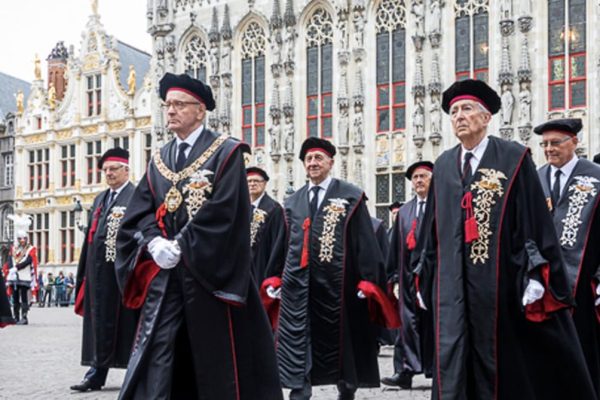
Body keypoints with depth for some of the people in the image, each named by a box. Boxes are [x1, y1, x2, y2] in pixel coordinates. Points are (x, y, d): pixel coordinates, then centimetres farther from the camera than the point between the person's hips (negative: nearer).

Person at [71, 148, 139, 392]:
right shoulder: (100, 199, 18)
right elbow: (90, 234, 18)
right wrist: (85, 271, 13)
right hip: (99, 271, 7)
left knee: (127, 322, 1)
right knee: (100, 322, 9)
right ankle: (96, 373, 14)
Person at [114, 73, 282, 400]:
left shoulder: (226, 152, -3)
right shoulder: (159, 159, 15)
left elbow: (222, 211, -13)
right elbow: (139, 211, 9)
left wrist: (180, 246, -15)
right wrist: (155, 242, -11)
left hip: (208, 271, -5)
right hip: (164, 272, 5)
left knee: (216, 355, 2)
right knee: (155, 356, 0)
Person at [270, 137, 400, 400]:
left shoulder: (351, 196, 0)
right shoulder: (292, 202, 13)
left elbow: (364, 240, -4)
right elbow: (284, 243, 15)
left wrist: (368, 280, -10)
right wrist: (275, 277, 9)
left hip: (335, 282, -3)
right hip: (297, 281, 3)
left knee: (339, 338, 11)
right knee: (295, 341, -3)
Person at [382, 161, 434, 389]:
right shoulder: (404, 211, 15)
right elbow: (396, 245, 15)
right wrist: (394, 275, 11)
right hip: (409, 274, 4)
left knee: (434, 321, 5)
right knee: (409, 322, 2)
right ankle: (405, 371, 1)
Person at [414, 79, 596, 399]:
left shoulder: (514, 159, -2)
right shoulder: (443, 166, 12)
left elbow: (535, 220, -5)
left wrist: (535, 275, -12)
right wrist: (424, 279, 14)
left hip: (498, 284, -3)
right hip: (452, 286, 4)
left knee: (500, 366, 8)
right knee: (451, 366, -1)